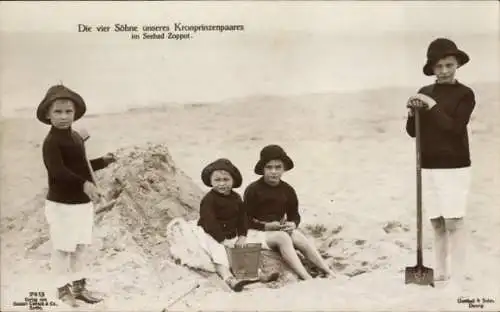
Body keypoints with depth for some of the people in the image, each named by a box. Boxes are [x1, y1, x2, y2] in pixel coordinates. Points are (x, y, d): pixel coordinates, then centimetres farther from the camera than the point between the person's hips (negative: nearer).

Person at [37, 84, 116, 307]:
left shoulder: (76, 137, 9)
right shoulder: (51, 142, -19)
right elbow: (58, 171, -35)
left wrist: (102, 162, 28)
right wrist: (84, 184, -47)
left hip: (83, 202, 8)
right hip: (62, 205, -8)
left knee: (79, 247, 18)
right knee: (63, 249, 5)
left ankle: (79, 286, 32)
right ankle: (63, 290, 23)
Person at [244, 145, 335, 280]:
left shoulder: (288, 190, 5)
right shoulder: (253, 190, -9)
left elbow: (295, 215, 13)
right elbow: (246, 219, -8)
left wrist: (293, 224, -11)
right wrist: (267, 226, -19)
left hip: (281, 229, 5)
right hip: (257, 231, -5)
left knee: (301, 239, -23)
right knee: (283, 237, -33)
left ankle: (329, 273, -25)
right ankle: (307, 278, -41)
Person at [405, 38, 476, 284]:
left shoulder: (465, 94, -4)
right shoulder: (424, 93, 9)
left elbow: (454, 128, -15)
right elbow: (412, 131, 8)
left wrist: (433, 106, -18)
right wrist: (412, 112, -10)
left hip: (454, 167, -4)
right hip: (428, 167, 5)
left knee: (454, 222, -6)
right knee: (437, 223, 10)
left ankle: (458, 278, -1)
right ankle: (440, 274, 19)